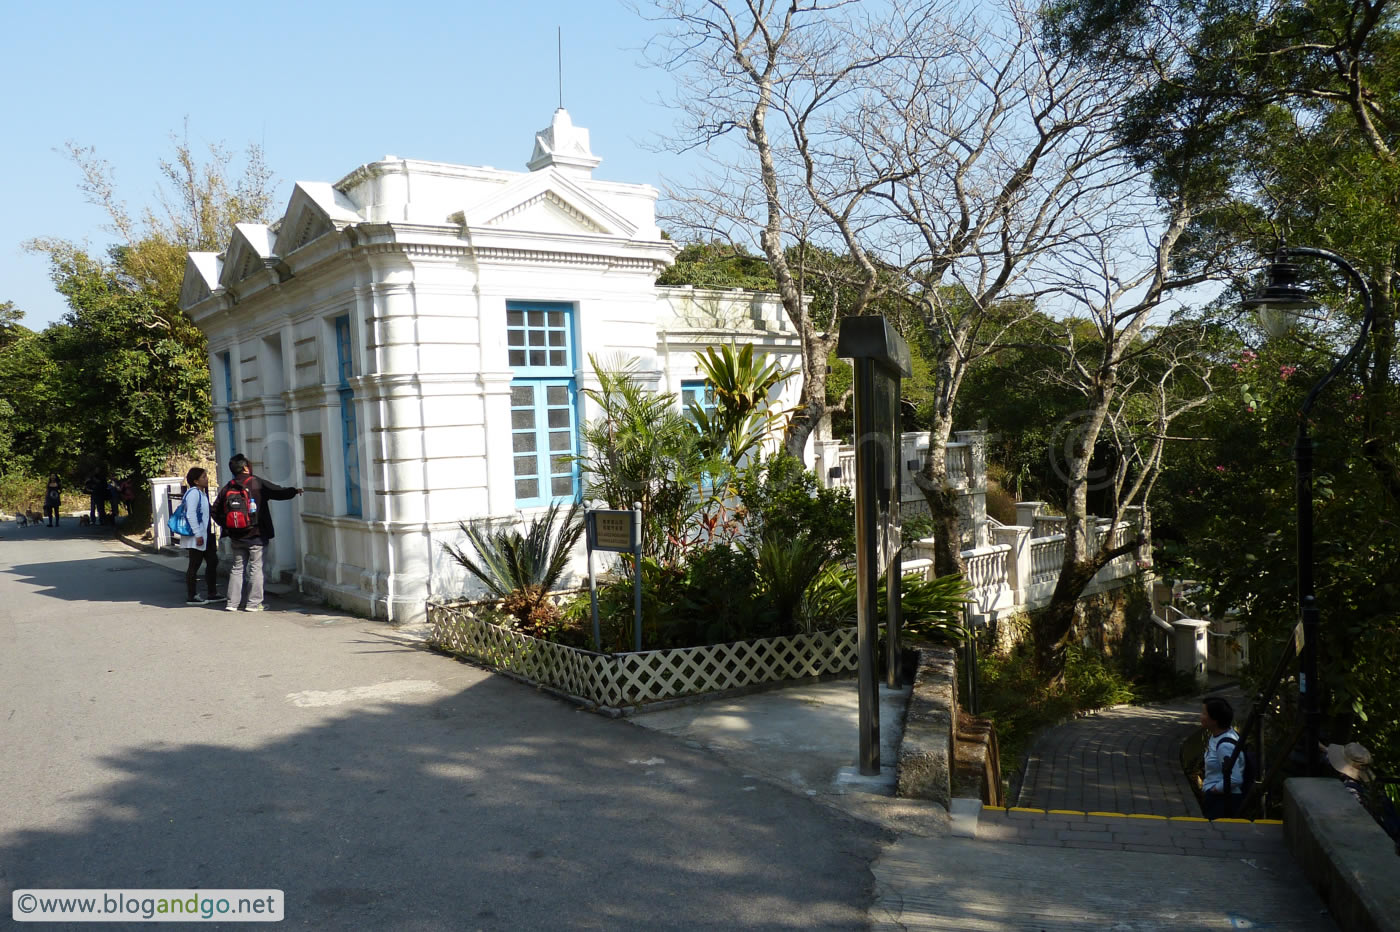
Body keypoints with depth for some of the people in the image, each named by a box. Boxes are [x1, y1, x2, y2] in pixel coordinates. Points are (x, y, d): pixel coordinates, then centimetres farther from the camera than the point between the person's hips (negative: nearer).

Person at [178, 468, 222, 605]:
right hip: (196, 537, -10)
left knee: (212, 562, 11)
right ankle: (191, 597, 4)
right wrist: (198, 534, -23)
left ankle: (212, 594, 18)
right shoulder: (194, 492, -15)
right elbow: (190, 514, -22)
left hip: (205, 535, 10)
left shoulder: (203, 492, 15)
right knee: (194, 565, -3)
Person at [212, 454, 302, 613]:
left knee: (237, 567, 13)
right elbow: (280, 493, -10)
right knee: (255, 567, 2)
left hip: (236, 536, 4)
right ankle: (253, 603, 3)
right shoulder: (258, 483, -10)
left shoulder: (227, 487, 4)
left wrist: (226, 526, 16)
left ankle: (232, 603, 12)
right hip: (255, 535, -4)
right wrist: (295, 491, 4)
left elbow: (216, 511, 7)